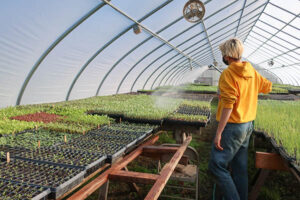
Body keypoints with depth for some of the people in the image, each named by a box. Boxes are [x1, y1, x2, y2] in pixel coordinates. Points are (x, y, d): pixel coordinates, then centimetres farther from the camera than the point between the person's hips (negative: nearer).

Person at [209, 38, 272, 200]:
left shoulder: (228, 73, -17)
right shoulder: (252, 71, 7)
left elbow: (228, 106, -23)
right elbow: (267, 87, 23)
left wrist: (218, 133, -21)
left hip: (232, 126, -9)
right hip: (247, 125, 9)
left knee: (217, 165, -1)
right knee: (240, 168, 16)